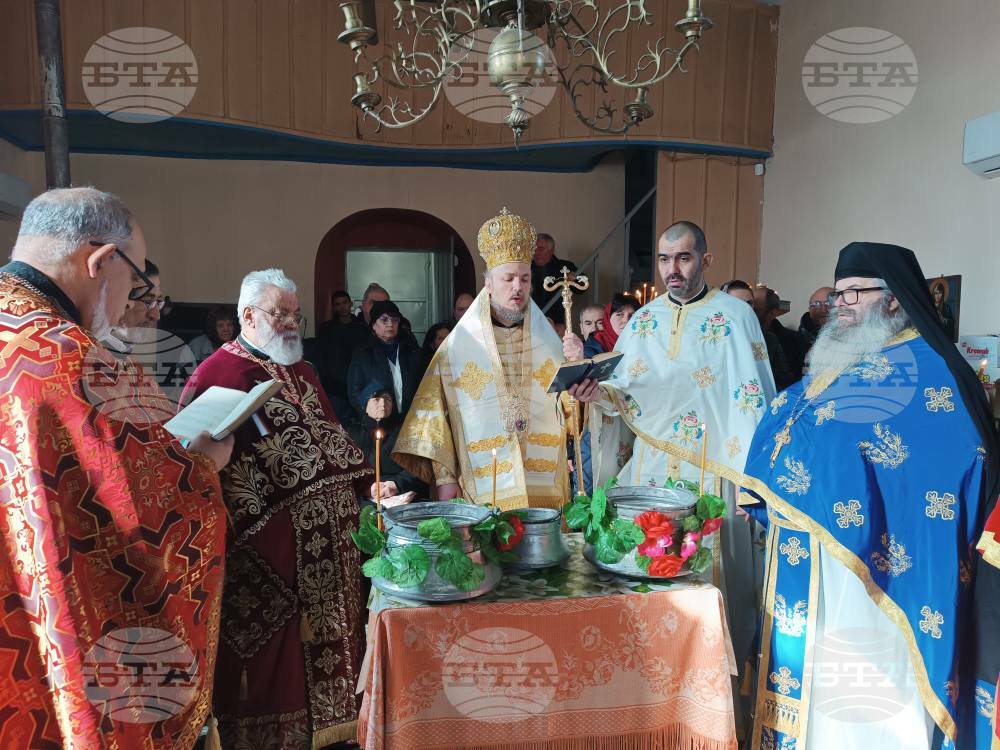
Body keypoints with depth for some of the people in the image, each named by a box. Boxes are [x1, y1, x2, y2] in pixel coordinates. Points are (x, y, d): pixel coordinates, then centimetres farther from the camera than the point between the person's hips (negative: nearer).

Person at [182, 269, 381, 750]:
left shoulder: (303, 373, 16)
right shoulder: (216, 374, -9)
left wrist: (370, 483, 11)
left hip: (328, 530, 8)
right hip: (269, 539, -7)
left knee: (328, 635, 17)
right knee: (274, 647, 5)